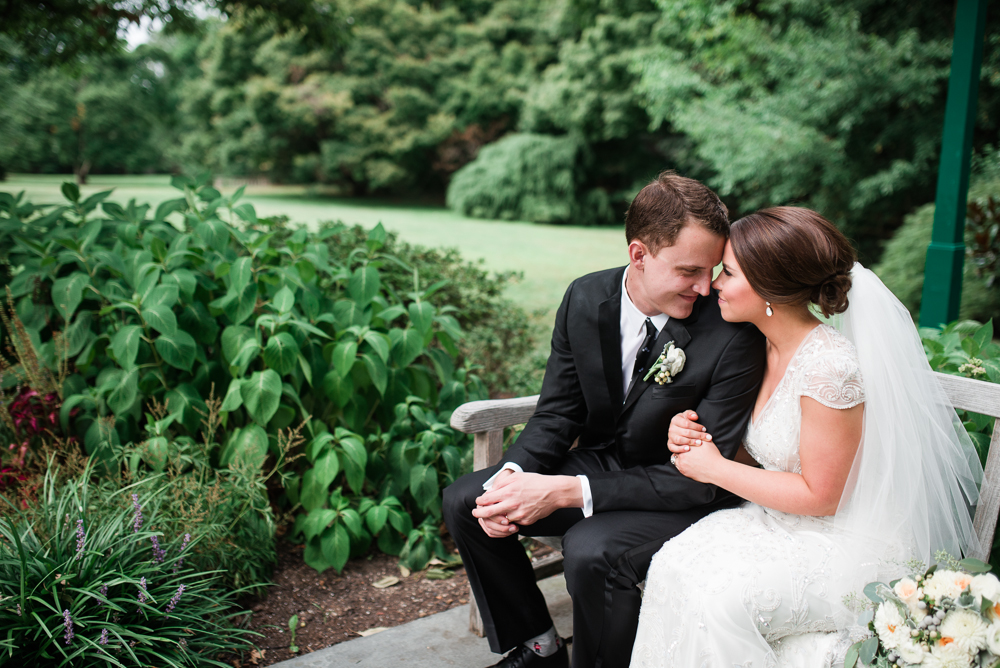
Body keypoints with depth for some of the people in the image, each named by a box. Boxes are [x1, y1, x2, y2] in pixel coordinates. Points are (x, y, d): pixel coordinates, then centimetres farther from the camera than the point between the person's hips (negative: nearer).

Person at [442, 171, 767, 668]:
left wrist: (569, 492, -30)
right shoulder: (585, 298, -9)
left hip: (679, 496, -5)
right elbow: (557, 413, 0)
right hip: (599, 458, 6)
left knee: (590, 551, -33)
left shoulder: (734, 338, -24)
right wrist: (512, 476, -22)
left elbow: (700, 477, -22)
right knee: (463, 502, -4)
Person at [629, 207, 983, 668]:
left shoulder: (827, 366, -24)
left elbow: (820, 497, -19)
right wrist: (696, 437, -7)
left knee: (716, 598, -26)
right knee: (674, 565, -16)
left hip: (845, 543, -7)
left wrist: (714, 468, -14)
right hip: (779, 521, 7)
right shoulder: (765, 347, 2)